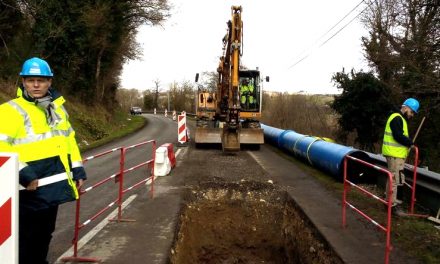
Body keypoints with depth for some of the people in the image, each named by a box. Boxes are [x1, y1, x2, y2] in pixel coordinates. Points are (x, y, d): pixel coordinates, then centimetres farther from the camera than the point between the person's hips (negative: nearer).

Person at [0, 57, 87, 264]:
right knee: (27, 237, 2)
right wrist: (23, 174, -24)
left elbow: (69, 140, 19)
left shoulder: (57, 108, 13)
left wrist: (78, 170, 13)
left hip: (53, 185, 7)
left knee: (45, 232, 21)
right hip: (31, 188, -7)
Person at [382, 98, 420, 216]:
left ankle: (390, 199, 33)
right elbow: (398, 136, -24)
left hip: (396, 153, 11)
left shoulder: (400, 119, 19)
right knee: (394, 178, -10)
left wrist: (408, 142, 7)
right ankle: (392, 204, -7)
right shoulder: (397, 118, -15)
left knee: (392, 177, 20)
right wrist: (410, 143, -13)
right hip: (394, 153, -11)